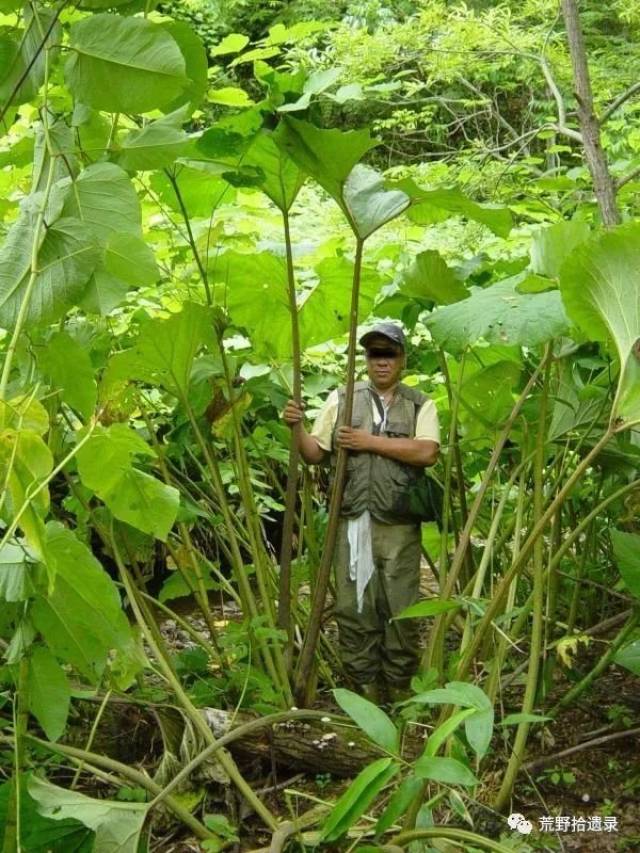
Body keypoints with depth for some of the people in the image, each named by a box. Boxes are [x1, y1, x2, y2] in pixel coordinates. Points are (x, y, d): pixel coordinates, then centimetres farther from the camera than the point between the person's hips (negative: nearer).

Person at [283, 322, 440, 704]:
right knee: (353, 608, 3)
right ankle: (366, 689, 15)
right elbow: (315, 453, 11)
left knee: (401, 610, 4)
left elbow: (427, 452, -10)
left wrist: (371, 441, -10)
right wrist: (297, 427, -7)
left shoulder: (420, 405, 7)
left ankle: (399, 690, 17)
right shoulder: (342, 399, 11)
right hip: (353, 521, 1)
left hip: (400, 526, -1)